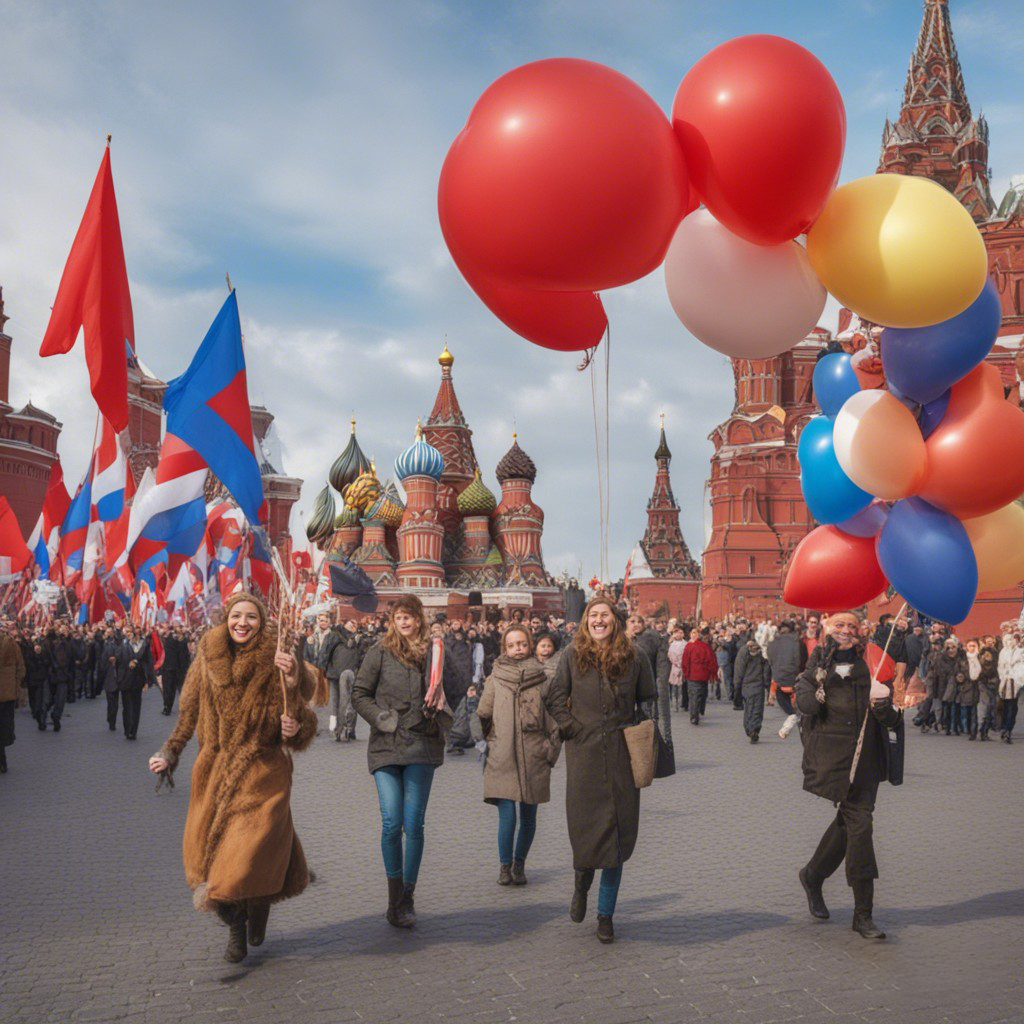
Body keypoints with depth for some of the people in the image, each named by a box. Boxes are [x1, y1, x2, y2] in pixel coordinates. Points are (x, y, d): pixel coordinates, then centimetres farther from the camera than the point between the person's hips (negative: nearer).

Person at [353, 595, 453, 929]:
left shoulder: (434, 651, 6)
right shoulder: (381, 651, 3)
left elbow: (453, 694, 13)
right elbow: (359, 694, 5)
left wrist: (439, 716, -6)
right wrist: (383, 719, -7)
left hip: (422, 746, 1)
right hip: (386, 746, -1)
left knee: (414, 824, 0)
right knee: (391, 824, -5)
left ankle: (407, 899, 12)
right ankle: (395, 898, 10)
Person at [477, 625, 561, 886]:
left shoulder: (542, 679, 3)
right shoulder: (495, 678, 1)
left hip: (533, 758, 1)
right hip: (501, 757, -1)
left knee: (528, 817, 4)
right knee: (507, 816, -3)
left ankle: (519, 864, 16)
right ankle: (505, 865, 11)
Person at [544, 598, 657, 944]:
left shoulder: (633, 659, 4)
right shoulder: (573, 657, 3)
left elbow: (647, 702, 13)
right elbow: (555, 698, 8)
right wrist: (571, 728, -3)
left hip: (621, 755, 1)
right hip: (584, 754, -1)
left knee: (617, 832, 3)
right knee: (585, 827, 0)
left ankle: (606, 915, 15)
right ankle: (582, 883, 34)